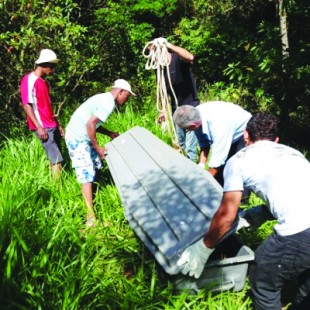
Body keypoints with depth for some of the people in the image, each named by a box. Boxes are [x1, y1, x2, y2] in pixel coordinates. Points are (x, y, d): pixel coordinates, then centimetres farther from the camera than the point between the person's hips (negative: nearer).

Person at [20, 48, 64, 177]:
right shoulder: (29, 80, -9)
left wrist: (57, 124, 17)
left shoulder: (44, 81, 17)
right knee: (57, 160, -11)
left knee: (56, 158, 7)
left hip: (52, 126, 8)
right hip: (43, 127, -8)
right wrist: (39, 127, -19)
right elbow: (26, 105, -14)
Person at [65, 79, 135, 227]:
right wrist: (98, 147, -16)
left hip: (82, 137, 10)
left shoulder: (104, 98, 12)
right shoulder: (108, 103, -18)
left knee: (95, 166, 17)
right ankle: (91, 215, -5)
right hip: (77, 139, -10)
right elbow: (90, 124, -25)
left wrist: (110, 133, 10)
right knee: (87, 175, -9)